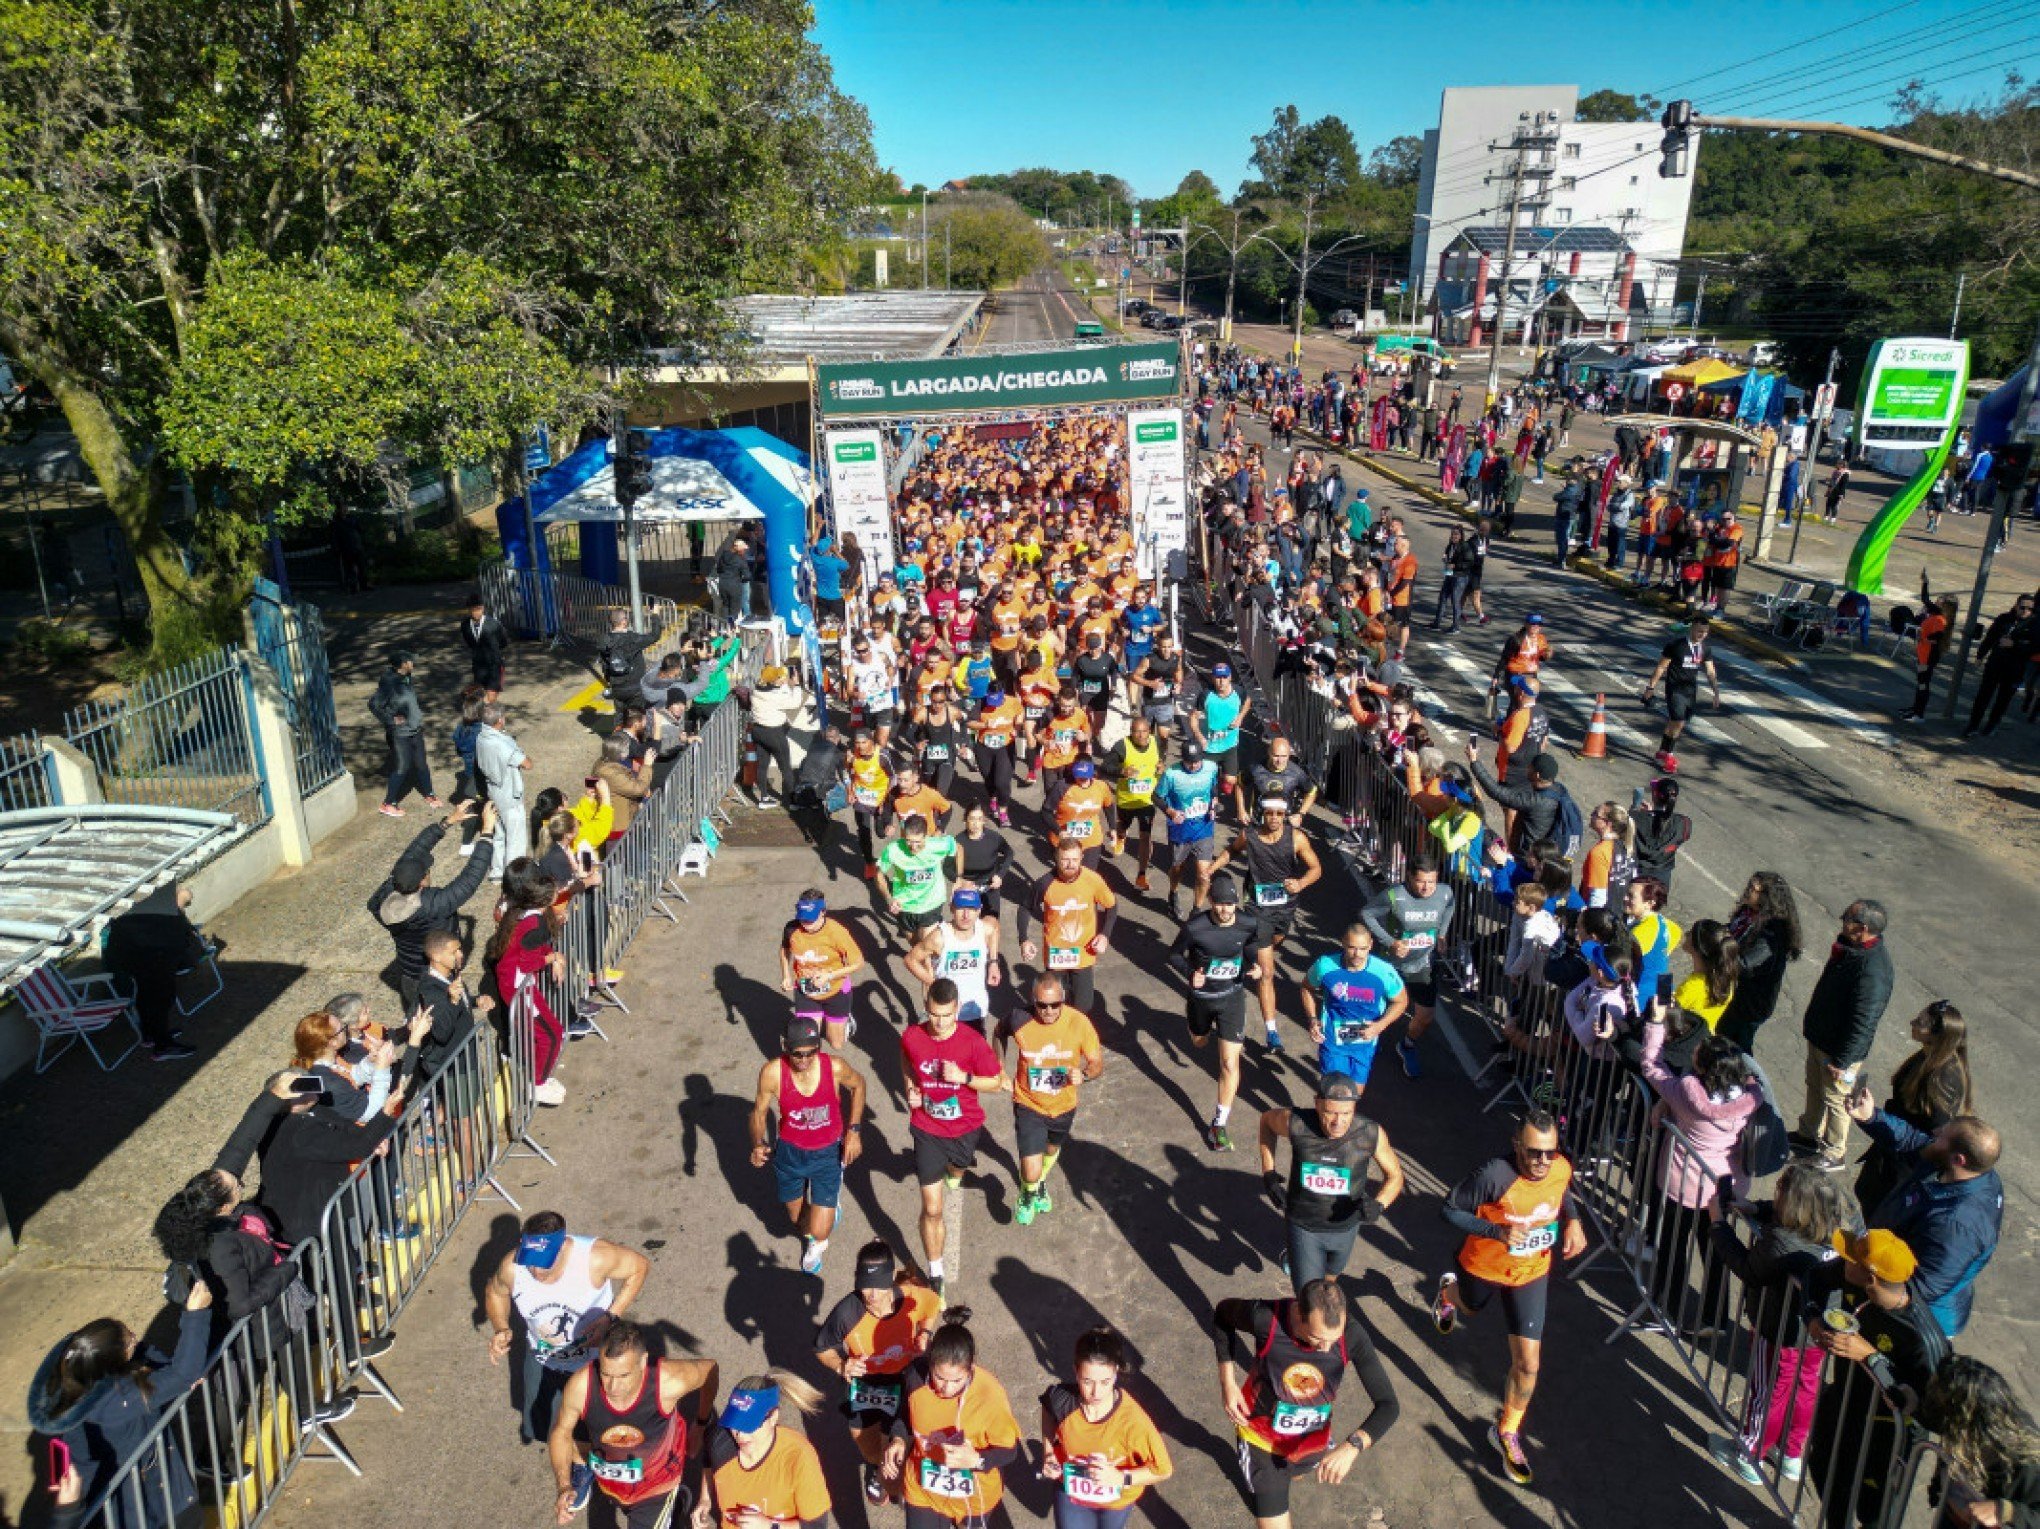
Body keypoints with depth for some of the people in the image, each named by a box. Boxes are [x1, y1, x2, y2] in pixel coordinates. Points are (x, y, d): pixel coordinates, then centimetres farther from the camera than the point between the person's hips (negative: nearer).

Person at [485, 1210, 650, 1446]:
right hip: (542, 1361, 2)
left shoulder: (595, 1257, -38)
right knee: (536, 1431, 22)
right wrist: (501, 1329, -21)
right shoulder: (512, 1267, -28)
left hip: (595, 1356, -2)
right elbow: (495, 1292, -4)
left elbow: (640, 1266, -21)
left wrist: (611, 1318, -28)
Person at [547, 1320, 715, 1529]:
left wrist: (702, 1425, -4)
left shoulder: (668, 1382, -39)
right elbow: (561, 1431, -12)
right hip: (608, 1482, 3)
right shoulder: (581, 1385, -34)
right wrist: (564, 1486, -23)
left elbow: (710, 1369, -17)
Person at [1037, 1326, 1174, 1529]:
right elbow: (1049, 1413, -4)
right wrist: (1048, 1455, -13)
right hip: (1071, 1489, 1)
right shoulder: (1062, 1398, -31)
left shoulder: (1132, 1419, -38)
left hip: (1115, 1497, -1)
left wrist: (1121, 1478, -34)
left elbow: (1163, 1469, -23)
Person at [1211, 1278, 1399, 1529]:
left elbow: (1389, 1405, -25)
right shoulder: (1266, 1318, -34)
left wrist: (1352, 1446, -42)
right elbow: (1222, 1314, -12)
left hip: (1314, 1441, 3)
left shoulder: (1353, 1336, -30)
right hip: (1262, 1440, -3)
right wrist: (1227, 1382, -17)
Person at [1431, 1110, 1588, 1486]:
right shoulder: (1494, 1177, -37)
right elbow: (1451, 1209, -25)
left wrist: (1573, 1221, -14)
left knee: (1527, 1363, 1)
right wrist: (1497, 1232, -37)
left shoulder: (1562, 1169, -21)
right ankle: (1449, 1291, 69)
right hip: (1484, 1267, -2)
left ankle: (1507, 1431, 27)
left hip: (1531, 1274, 3)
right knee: (1470, 1306, 31)